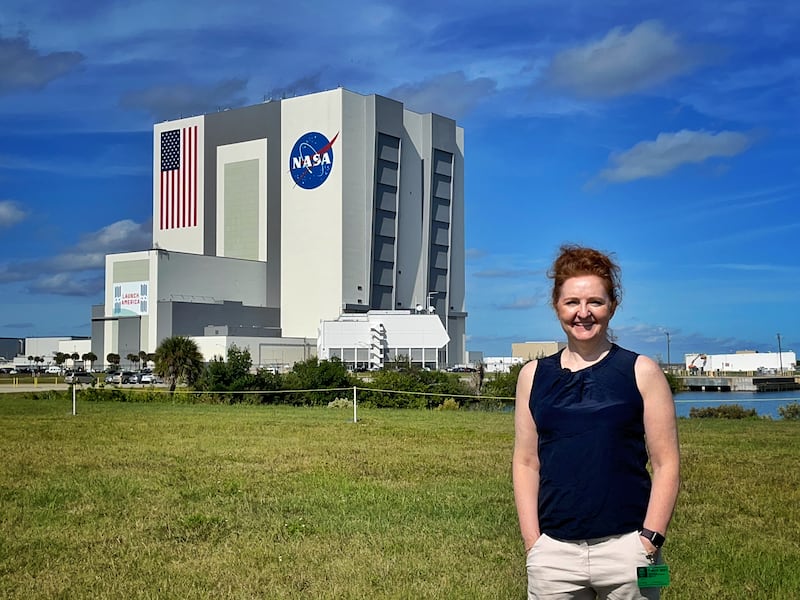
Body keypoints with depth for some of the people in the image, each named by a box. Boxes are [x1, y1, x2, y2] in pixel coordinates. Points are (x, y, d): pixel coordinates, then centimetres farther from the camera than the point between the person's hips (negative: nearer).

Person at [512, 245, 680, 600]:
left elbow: (666, 463, -1)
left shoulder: (641, 372, 0)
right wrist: (531, 542, 0)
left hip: (626, 546, -2)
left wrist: (650, 541, -8)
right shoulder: (534, 376, 6)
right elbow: (526, 463, 7)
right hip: (553, 551, 2)